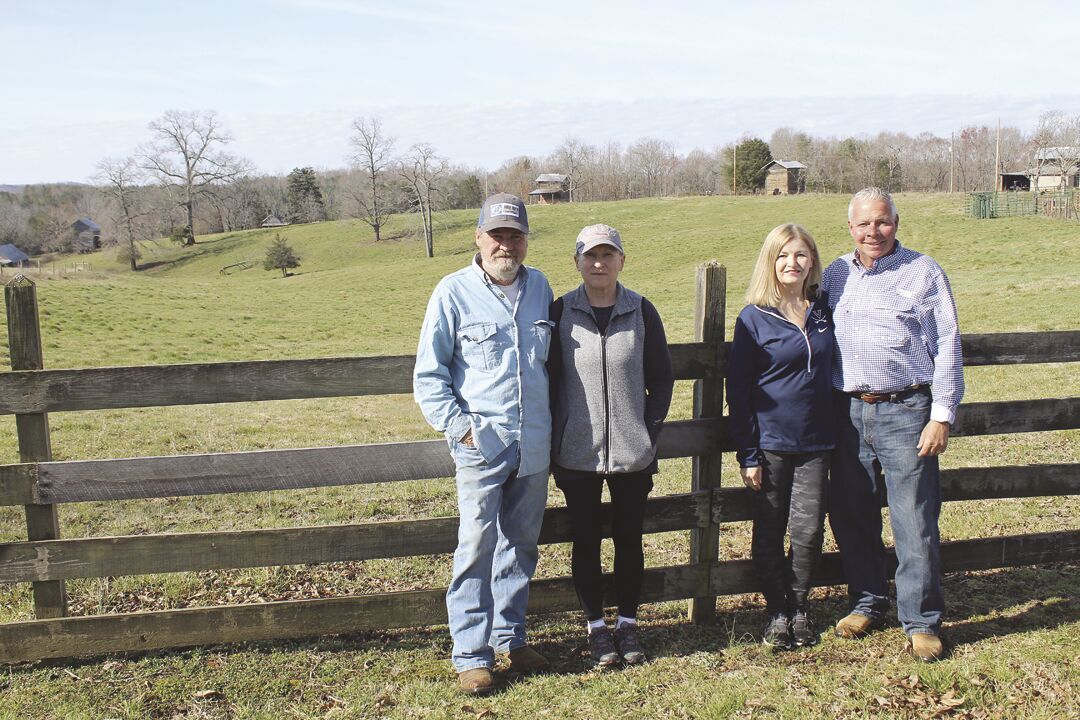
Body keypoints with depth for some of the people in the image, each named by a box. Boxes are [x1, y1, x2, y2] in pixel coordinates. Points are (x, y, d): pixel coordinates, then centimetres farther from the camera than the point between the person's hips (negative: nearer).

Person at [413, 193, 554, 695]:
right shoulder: (454, 292, -4)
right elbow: (428, 375, -2)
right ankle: (472, 656, 9)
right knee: (476, 549, -3)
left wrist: (549, 423, 13)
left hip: (535, 446, 5)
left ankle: (510, 638, 29)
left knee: (520, 546, 14)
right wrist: (461, 427, -10)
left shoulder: (539, 287, 9)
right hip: (482, 446, -4)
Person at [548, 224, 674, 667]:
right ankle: (596, 626, 24)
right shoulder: (561, 312, -1)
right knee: (586, 540, 8)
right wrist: (553, 445, 0)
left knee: (629, 539, 10)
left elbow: (662, 378, 6)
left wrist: (649, 432, -2)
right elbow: (549, 379, 3)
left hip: (631, 452, 0)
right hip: (577, 452, 0)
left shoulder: (641, 311, 0)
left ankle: (628, 625, 27)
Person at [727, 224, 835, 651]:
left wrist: (837, 431, 9)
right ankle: (776, 611, 23)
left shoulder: (824, 312, 6)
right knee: (769, 532, 6)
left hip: (815, 443, 3)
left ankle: (799, 607, 24)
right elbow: (738, 391, -5)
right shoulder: (754, 319, -5)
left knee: (809, 530, 4)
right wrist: (748, 455, -9)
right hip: (770, 443, -3)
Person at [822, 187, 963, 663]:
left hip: (905, 413, -4)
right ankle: (867, 602, 29)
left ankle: (921, 622, 12)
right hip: (848, 412, 4)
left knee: (915, 522, -2)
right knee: (850, 514, 11)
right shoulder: (834, 276, 12)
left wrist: (941, 414, -7)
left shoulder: (923, 273, 1)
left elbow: (947, 347, -1)